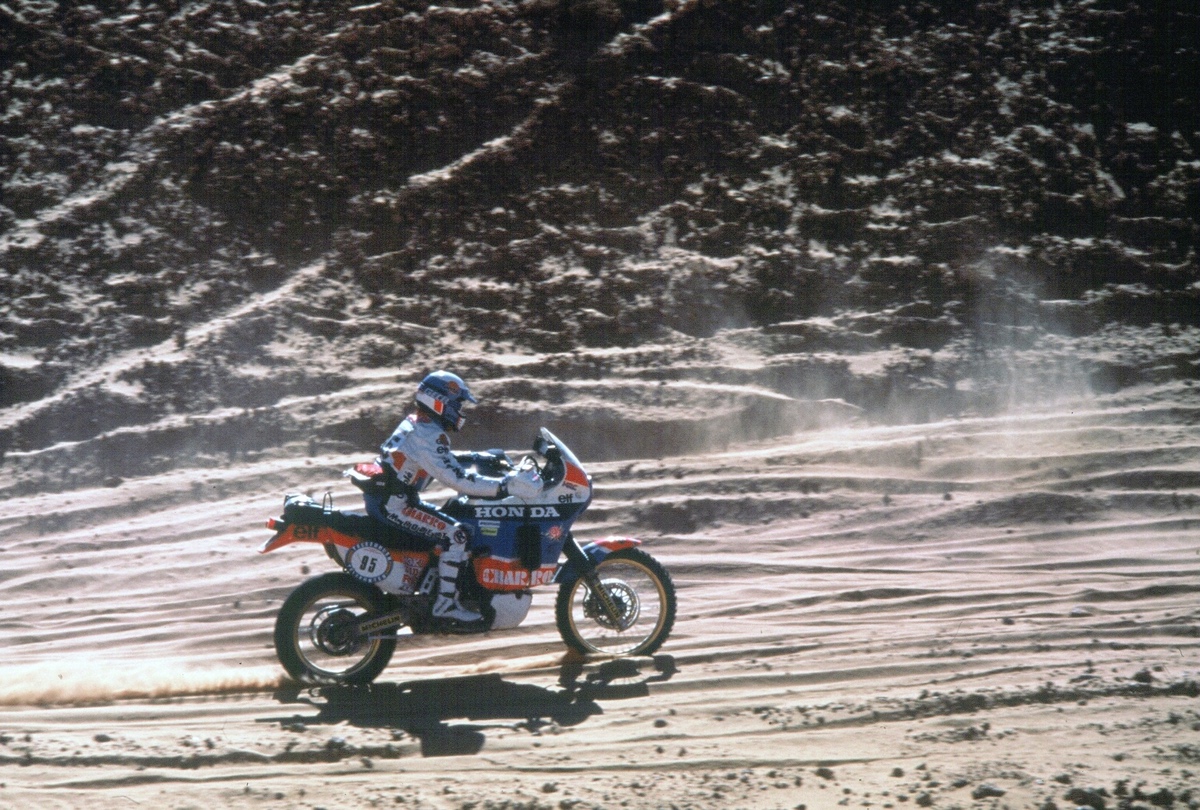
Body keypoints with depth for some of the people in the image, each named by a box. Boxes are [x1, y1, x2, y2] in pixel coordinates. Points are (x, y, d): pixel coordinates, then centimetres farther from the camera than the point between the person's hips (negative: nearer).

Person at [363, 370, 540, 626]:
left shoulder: (416, 424, 13)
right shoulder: (428, 435, -19)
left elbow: (443, 460, 31)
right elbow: (458, 479, -27)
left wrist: (477, 457, 23)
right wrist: (505, 485, -28)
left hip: (388, 498, 11)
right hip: (392, 503, -11)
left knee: (452, 524, 22)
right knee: (456, 534, -17)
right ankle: (446, 603, -13)